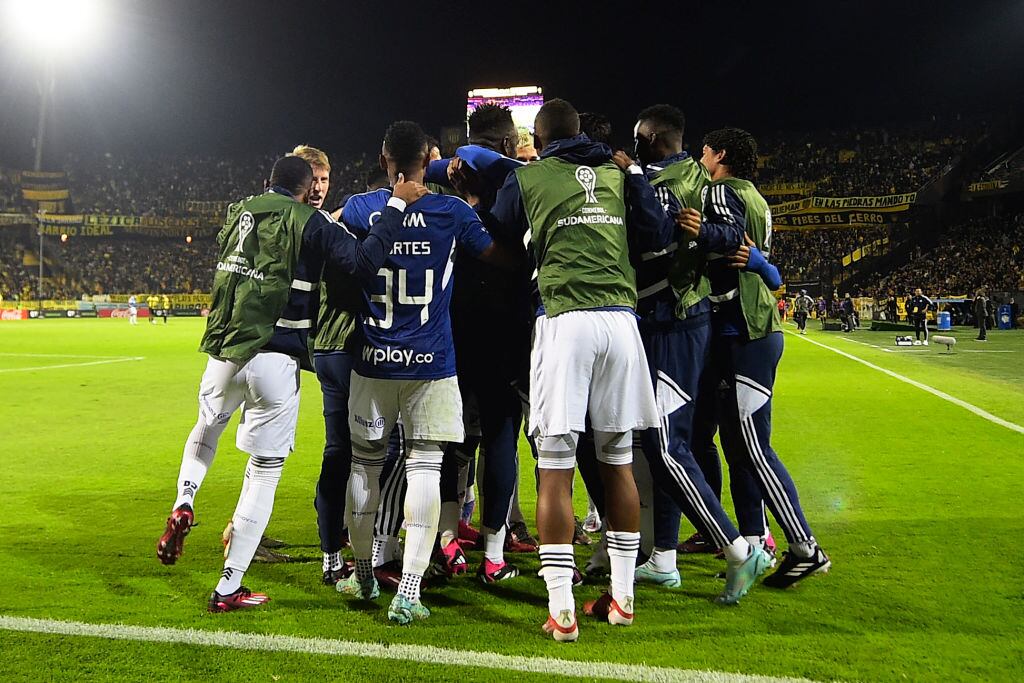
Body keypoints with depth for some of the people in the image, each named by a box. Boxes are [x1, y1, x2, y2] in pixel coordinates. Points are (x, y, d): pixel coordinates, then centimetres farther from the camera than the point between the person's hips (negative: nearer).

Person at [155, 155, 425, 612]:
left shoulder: (238, 213, 13)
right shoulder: (308, 222, -5)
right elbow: (363, 262, -16)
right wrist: (397, 205, -9)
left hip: (223, 350, 5)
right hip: (273, 358, -5)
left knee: (204, 432, 34)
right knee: (265, 470, 4)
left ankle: (183, 506, 11)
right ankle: (228, 588, 7)